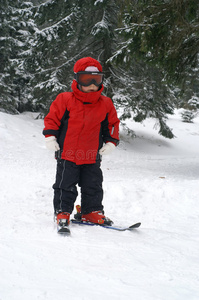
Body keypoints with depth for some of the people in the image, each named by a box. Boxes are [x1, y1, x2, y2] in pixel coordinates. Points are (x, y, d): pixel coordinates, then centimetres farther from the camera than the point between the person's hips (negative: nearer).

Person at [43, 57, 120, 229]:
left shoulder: (105, 104, 3)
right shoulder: (65, 100, -5)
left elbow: (112, 123, 14)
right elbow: (52, 118, 2)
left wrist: (111, 142, 6)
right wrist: (50, 137, -7)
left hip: (92, 156, 2)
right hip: (67, 154, -2)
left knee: (93, 186, 8)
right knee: (65, 186, 1)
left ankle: (92, 211, 21)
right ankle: (63, 212, 12)